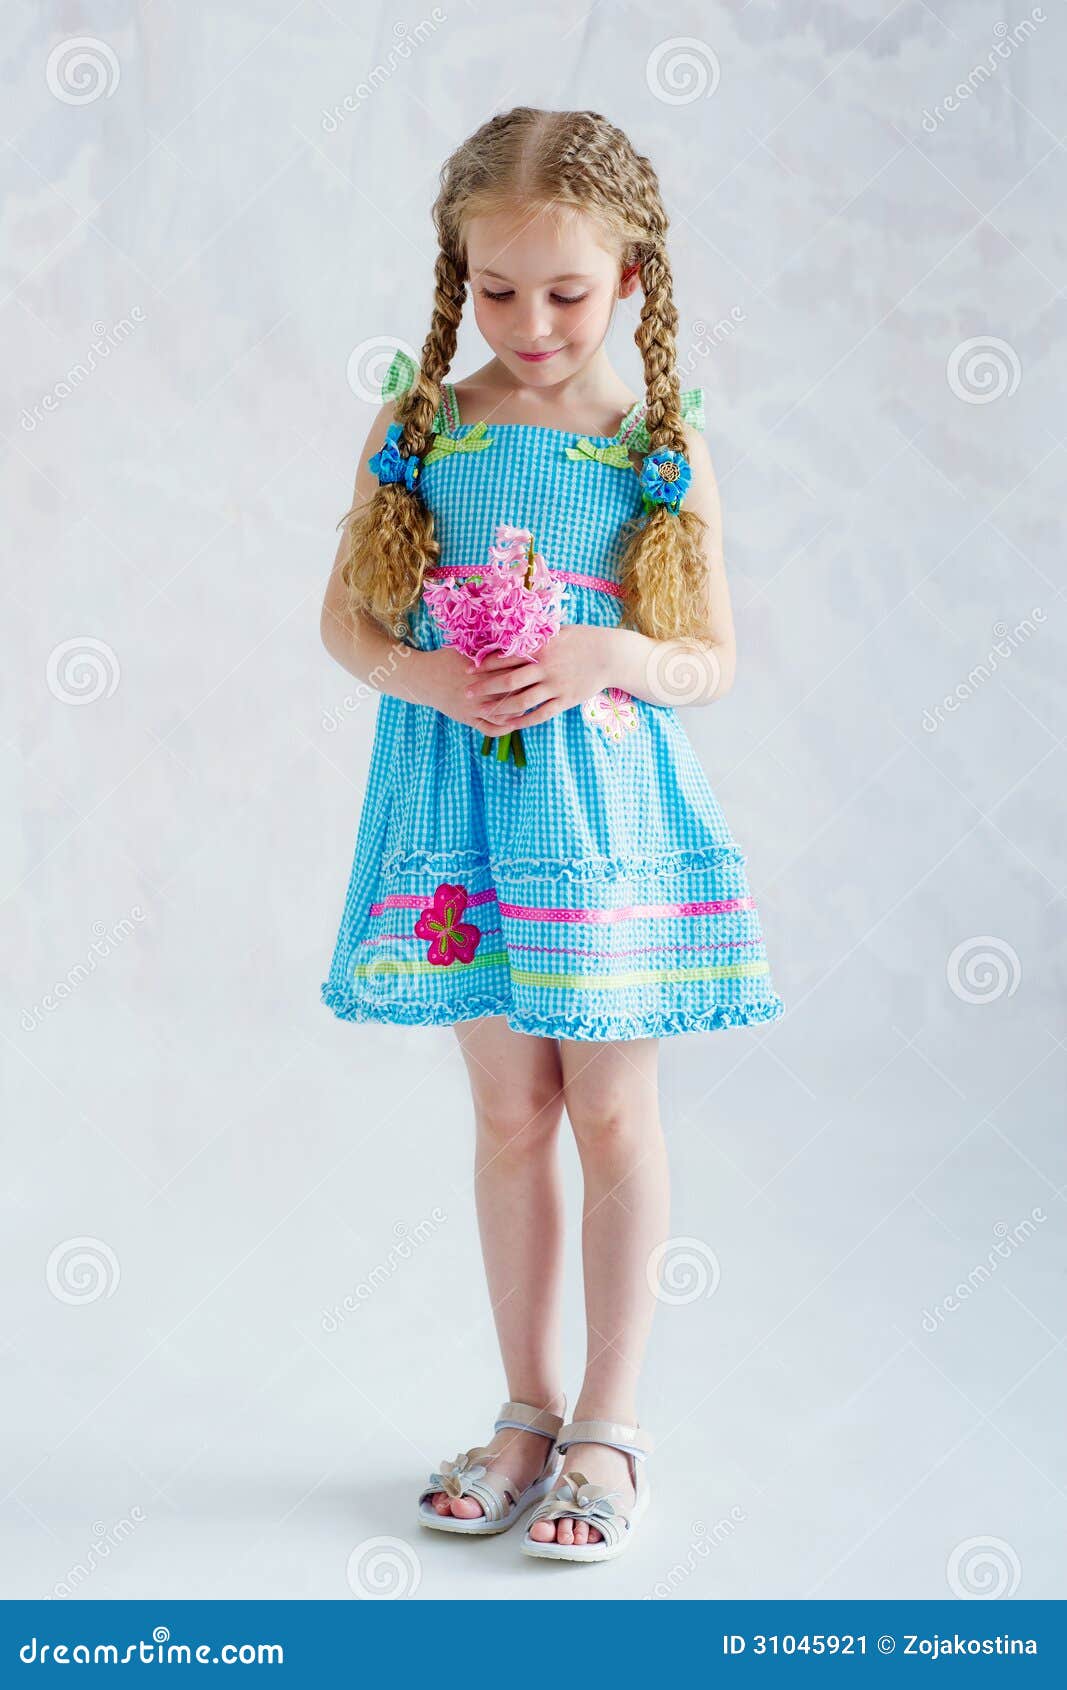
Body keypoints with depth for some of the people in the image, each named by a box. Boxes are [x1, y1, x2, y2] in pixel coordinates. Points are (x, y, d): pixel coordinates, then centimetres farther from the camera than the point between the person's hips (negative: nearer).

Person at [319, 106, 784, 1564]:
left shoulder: (661, 448, -2)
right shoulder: (417, 426, 1)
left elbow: (716, 659, 1)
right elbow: (344, 614, 5)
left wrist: (616, 656, -20)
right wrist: (419, 677, -15)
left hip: (609, 804, -1)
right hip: (459, 802, 2)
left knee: (613, 1113, 4)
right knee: (511, 1109, 11)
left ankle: (609, 1427, 19)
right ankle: (528, 1407, 26)